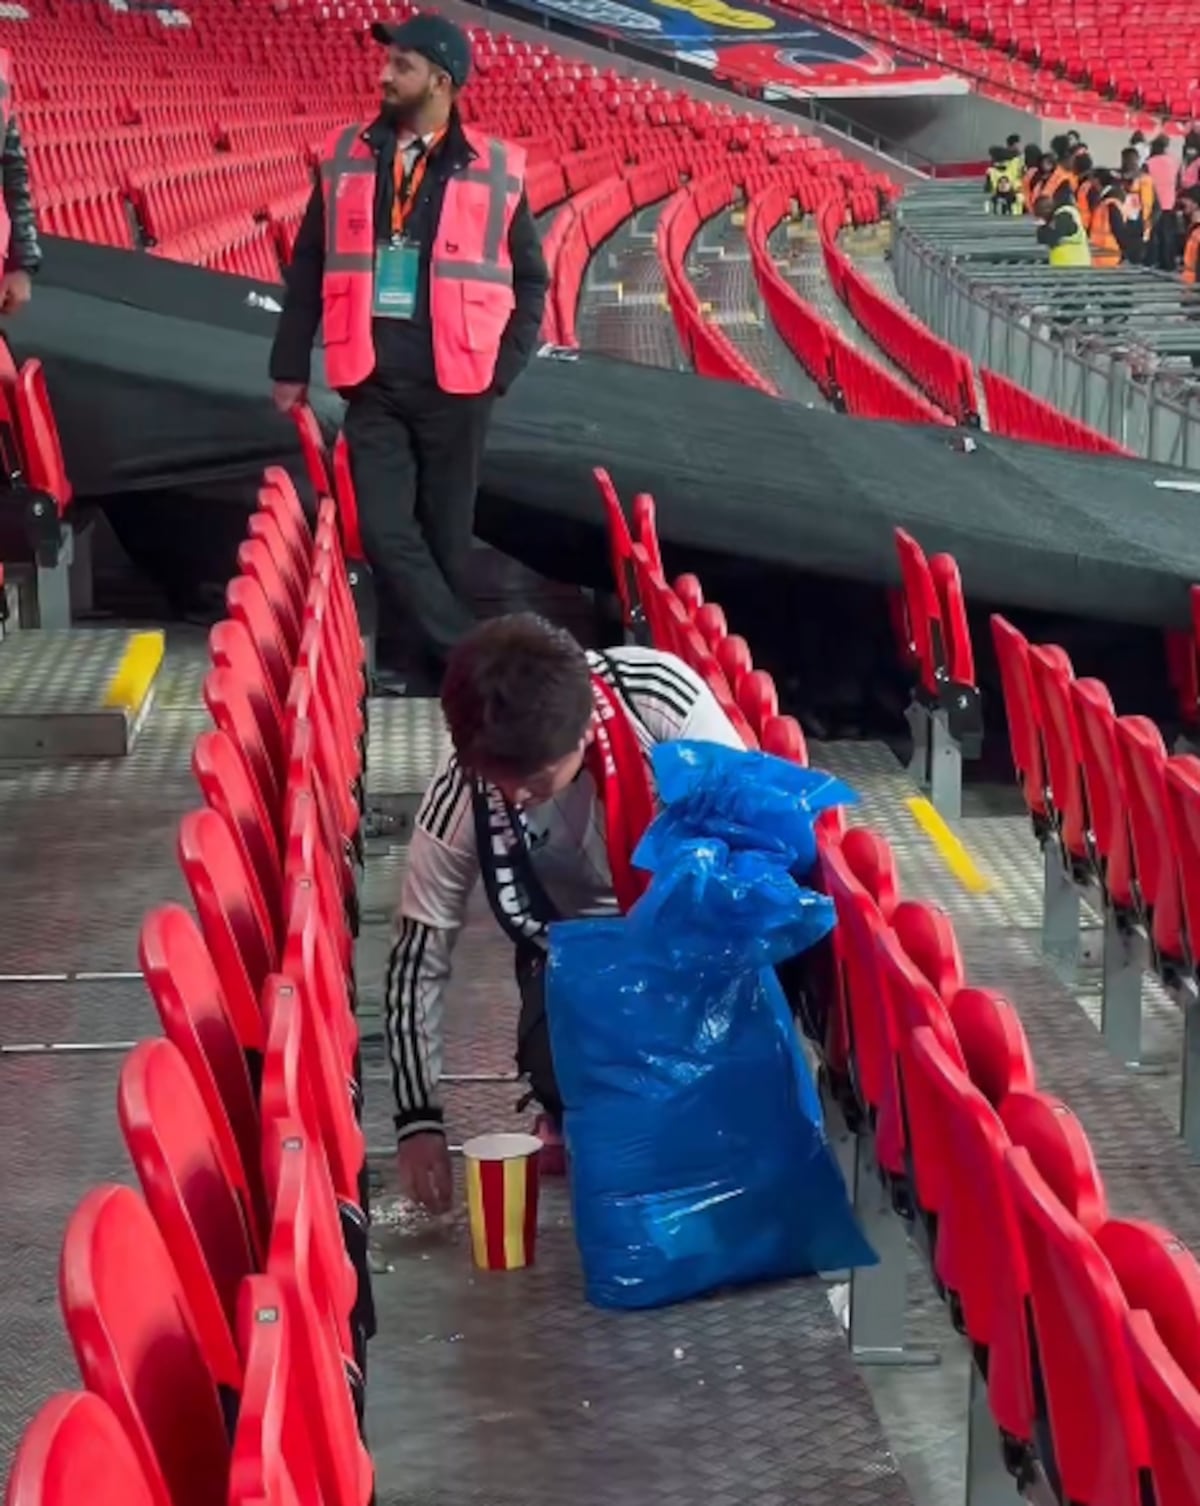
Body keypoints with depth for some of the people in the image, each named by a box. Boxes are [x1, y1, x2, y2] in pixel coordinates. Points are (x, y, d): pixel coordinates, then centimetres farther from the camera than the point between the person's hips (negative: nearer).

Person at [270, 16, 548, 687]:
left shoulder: (495, 170, 0)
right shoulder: (347, 158, 6)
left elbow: (530, 278, 8)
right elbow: (309, 269, 10)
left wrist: (504, 368, 0)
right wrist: (291, 367, 9)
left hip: (454, 380, -2)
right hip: (373, 379, 2)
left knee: (446, 534, 8)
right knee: (385, 530, -6)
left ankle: (451, 668, 21)